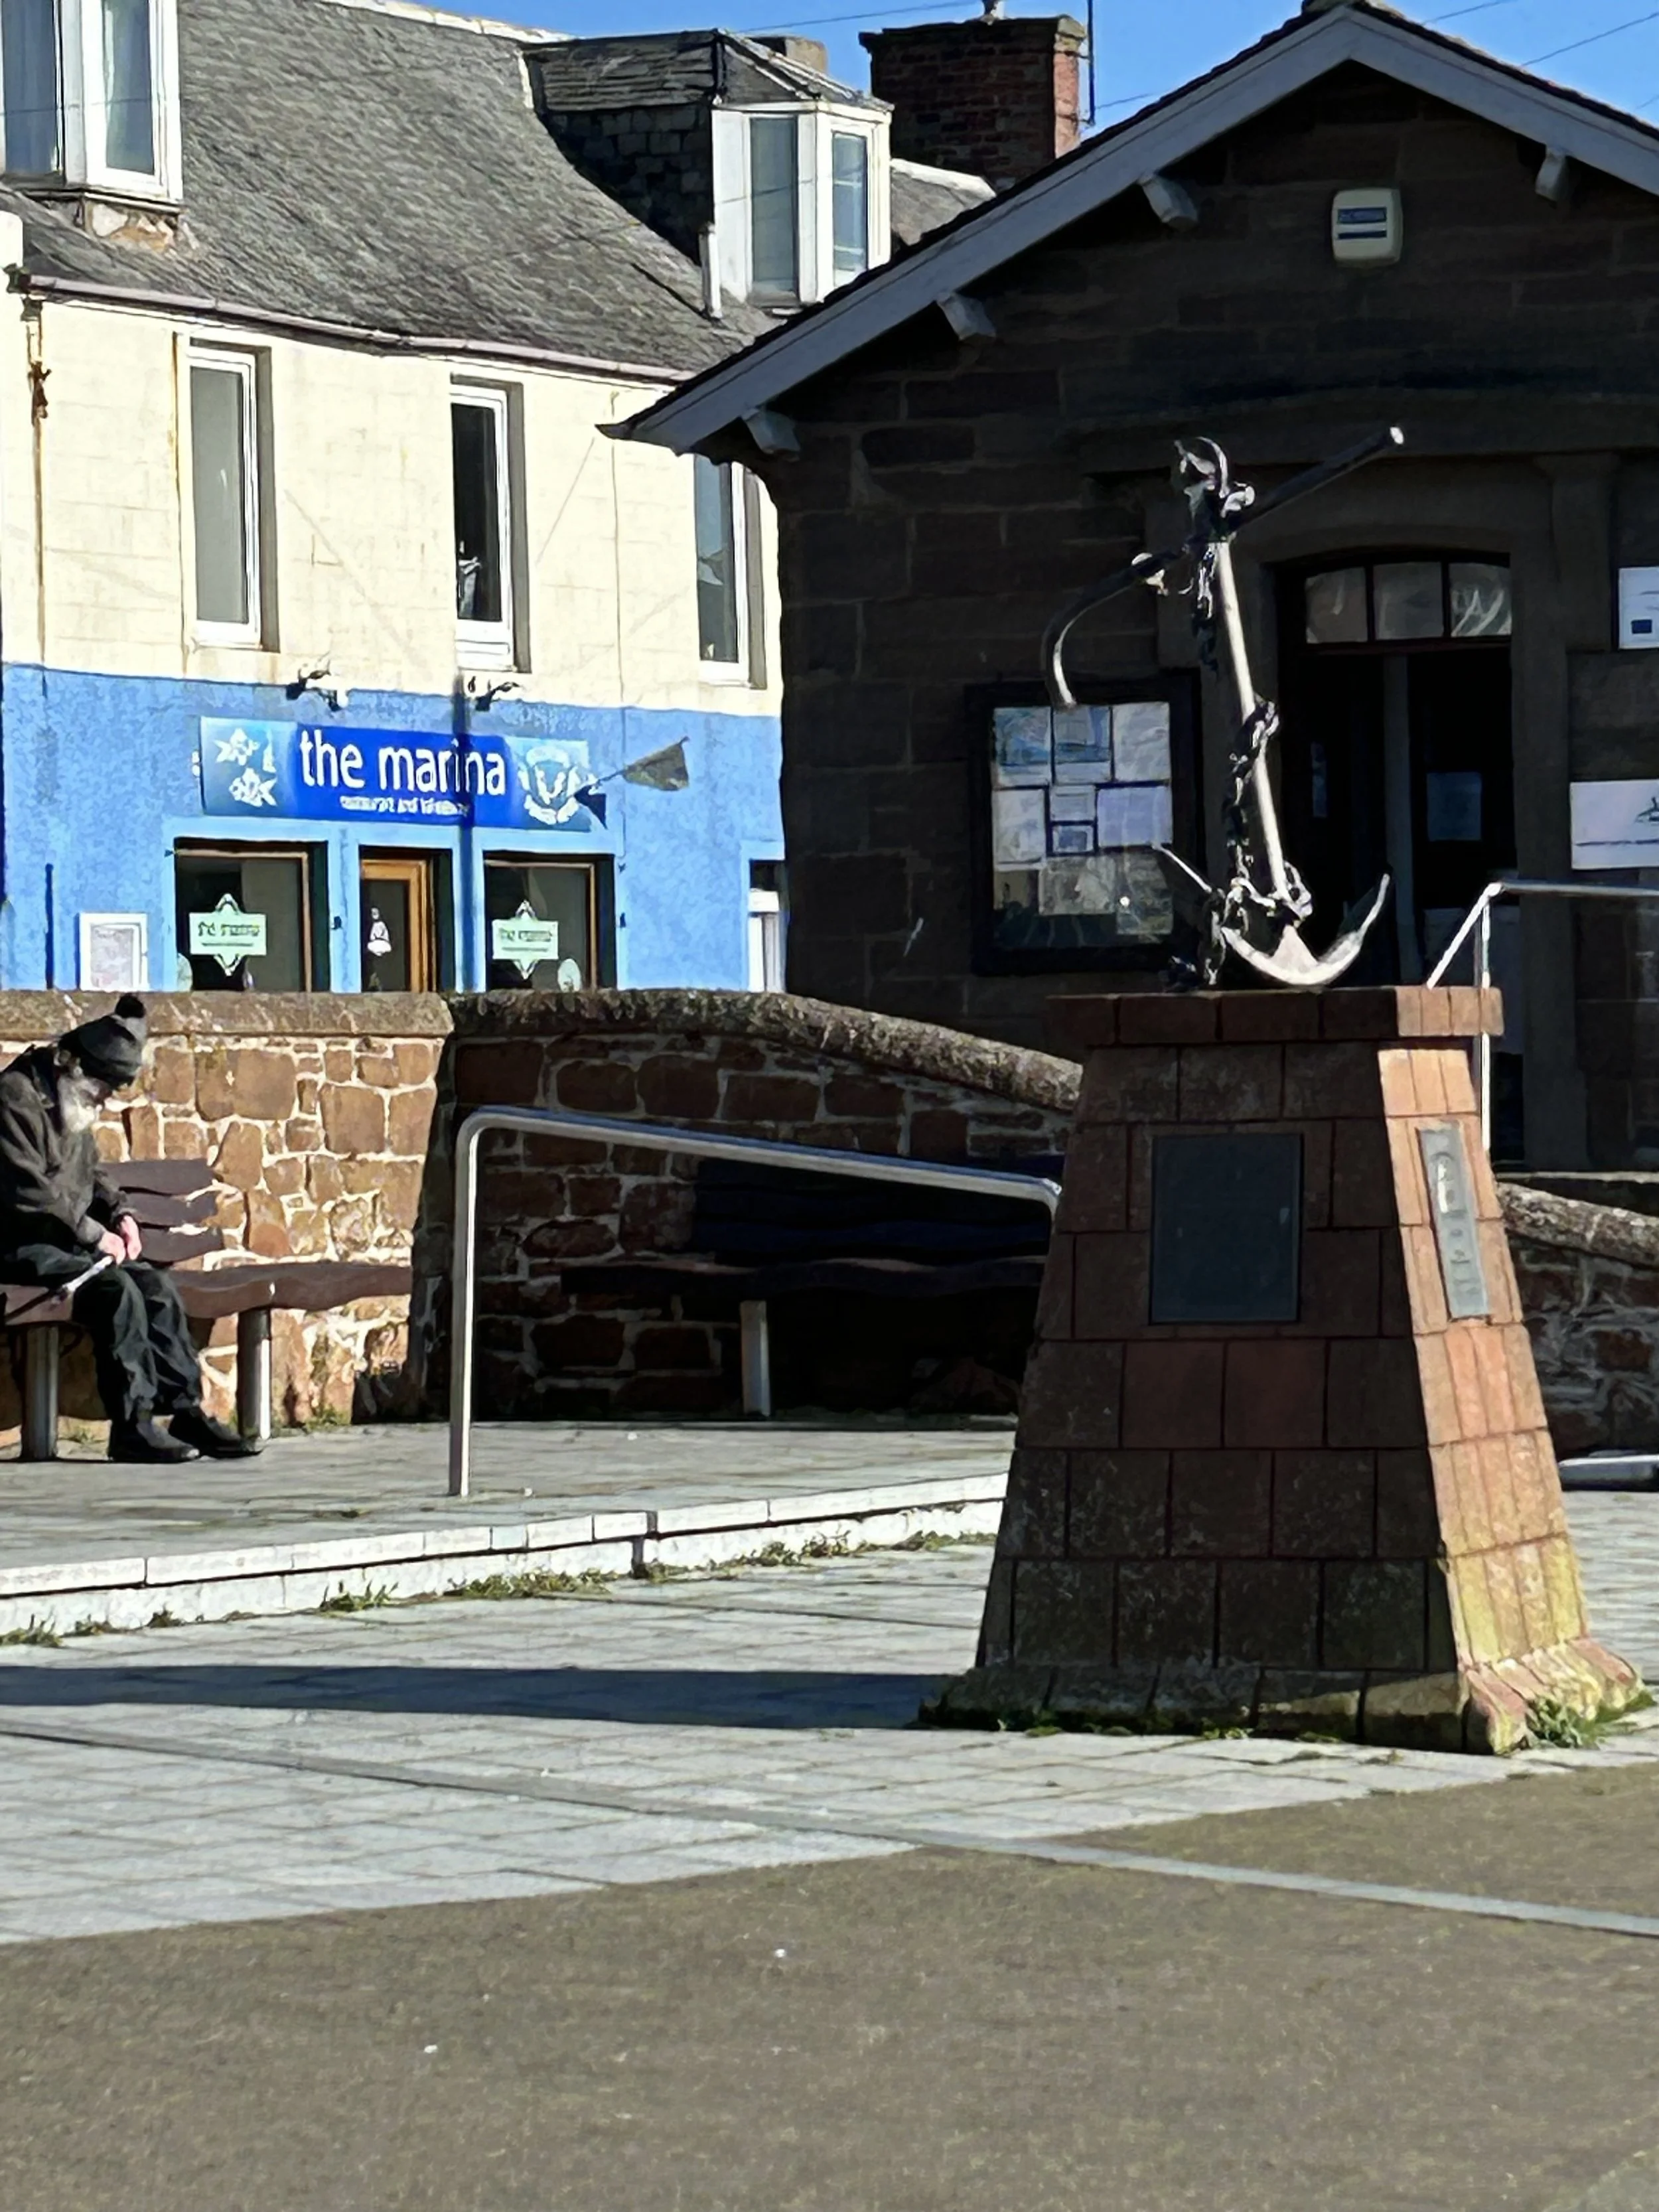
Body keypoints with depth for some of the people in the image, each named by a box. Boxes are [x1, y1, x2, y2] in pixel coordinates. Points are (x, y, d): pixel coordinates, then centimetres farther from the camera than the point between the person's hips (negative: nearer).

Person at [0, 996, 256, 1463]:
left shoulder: (73, 1106, 16)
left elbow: (93, 1171, 28)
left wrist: (120, 1214, 8)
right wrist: (94, 1233, -18)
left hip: (69, 1243, 9)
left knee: (157, 1285, -9)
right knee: (117, 1291, -27)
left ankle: (186, 1411, -7)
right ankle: (132, 1425, -24)